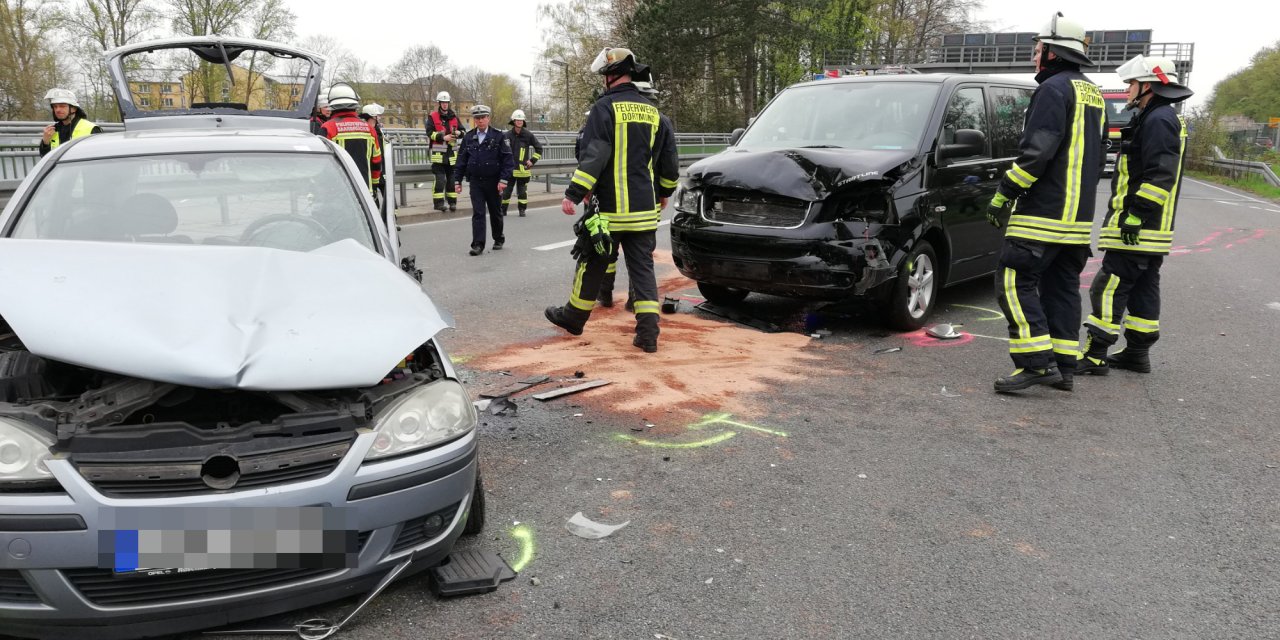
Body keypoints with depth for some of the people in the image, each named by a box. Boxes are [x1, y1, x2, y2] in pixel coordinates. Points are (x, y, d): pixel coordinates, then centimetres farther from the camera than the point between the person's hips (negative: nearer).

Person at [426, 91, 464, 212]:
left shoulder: (454, 117, 13)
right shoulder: (432, 117, 0)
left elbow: (463, 131, 15)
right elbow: (429, 132, -9)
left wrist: (459, 133, -8)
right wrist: (443, 137, -19)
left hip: (451, 152, 4)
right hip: (438, 152, -4)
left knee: (452, 178, 7)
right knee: (439, 179, -9)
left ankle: (452, 202, 14)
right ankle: (438, 202, -5)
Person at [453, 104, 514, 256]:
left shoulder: (498, 136, -3)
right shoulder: (468, 137, 6)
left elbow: (507, 159, -7)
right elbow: (461, 159, 9)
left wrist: (504, 180, -15)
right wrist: (457, 180, 5)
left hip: (494, 182, -1)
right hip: (475, 182, 2)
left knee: (496, 212, 12)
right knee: (478, 213, -5)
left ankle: (498, 239, 29)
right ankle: (478, 244, -6)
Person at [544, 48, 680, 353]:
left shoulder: (605, 108, -8)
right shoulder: (653, 113, 11)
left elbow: (593, 157, -18)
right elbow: (670, 162, 17)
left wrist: (573, 194, -18)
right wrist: (664, 193, 32)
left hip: (608, 209, -4)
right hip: (644, 210, 4)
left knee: (593, 263, 11)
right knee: (642, 267, 5)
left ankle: (574, 316, 27)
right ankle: (648, 331, -4)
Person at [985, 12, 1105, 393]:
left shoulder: (1054, 89, -11)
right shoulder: (1093, 94, 20)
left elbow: (1036, 151, -20)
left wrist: (1003, 194, -15)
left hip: (1044, 212, -10)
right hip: (1079, 217, 10)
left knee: (1015, 282, -9)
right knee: (1062, 288, 12)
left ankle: (1038, 362, -14)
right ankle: (1063, 368, 14)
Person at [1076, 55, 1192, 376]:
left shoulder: (1158, 120, -14)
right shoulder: (1159, 119, 20)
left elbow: (1160, 175, -23)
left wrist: (1136, 214, -24)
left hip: (1138, 228, -11)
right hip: (1152, 229, 11)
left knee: (1109, 287, -10)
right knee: (1143, 288, 14)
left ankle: (1096, 355, -10)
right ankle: (1137, 352, 21)